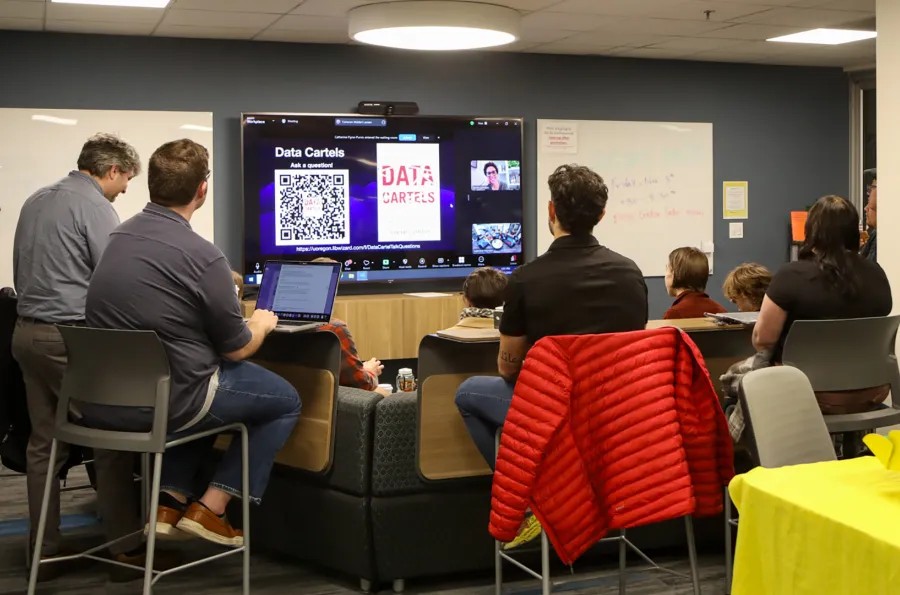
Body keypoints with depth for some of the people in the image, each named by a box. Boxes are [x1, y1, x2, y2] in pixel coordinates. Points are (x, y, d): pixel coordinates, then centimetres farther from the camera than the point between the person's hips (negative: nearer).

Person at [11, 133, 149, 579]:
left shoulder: (35, 202, 16)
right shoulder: (94, 207, -10)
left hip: (27, 332, 8)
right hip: (70, 338, -8)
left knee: (43, 444, 11)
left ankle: (45, 553, 14)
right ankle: (126, 549, 4)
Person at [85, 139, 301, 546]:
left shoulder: (119, 236, 3)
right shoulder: (203, 257, -19)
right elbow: (237, 349, -7)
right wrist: (260, 324, 15)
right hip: (163, 403, -7)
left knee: (205, 383, 36)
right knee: (286, 401, 15)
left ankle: (170, 501, 22)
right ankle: (210, 509, 10)